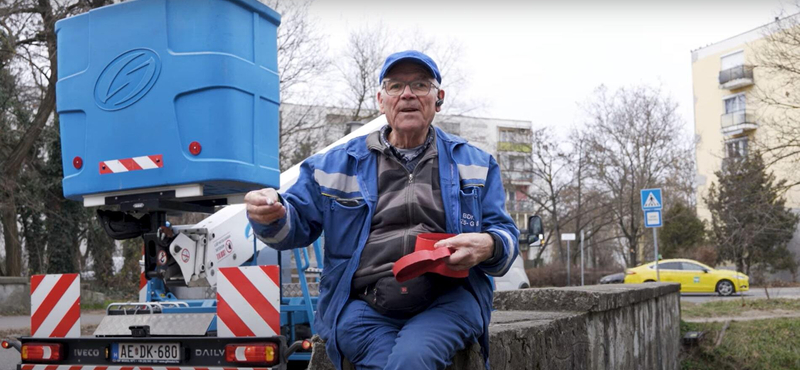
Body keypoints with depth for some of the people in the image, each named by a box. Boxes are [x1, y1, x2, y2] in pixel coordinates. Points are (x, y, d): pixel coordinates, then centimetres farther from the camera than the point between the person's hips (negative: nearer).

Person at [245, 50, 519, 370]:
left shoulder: (476, 164, 16)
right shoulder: (337, 164, 16)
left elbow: (506, 236, 11)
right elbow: (297, 224, 13)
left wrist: (487, 246, -14)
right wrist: (270, 214, -11)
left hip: (449, 299, 0)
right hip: (362, 306, 1)